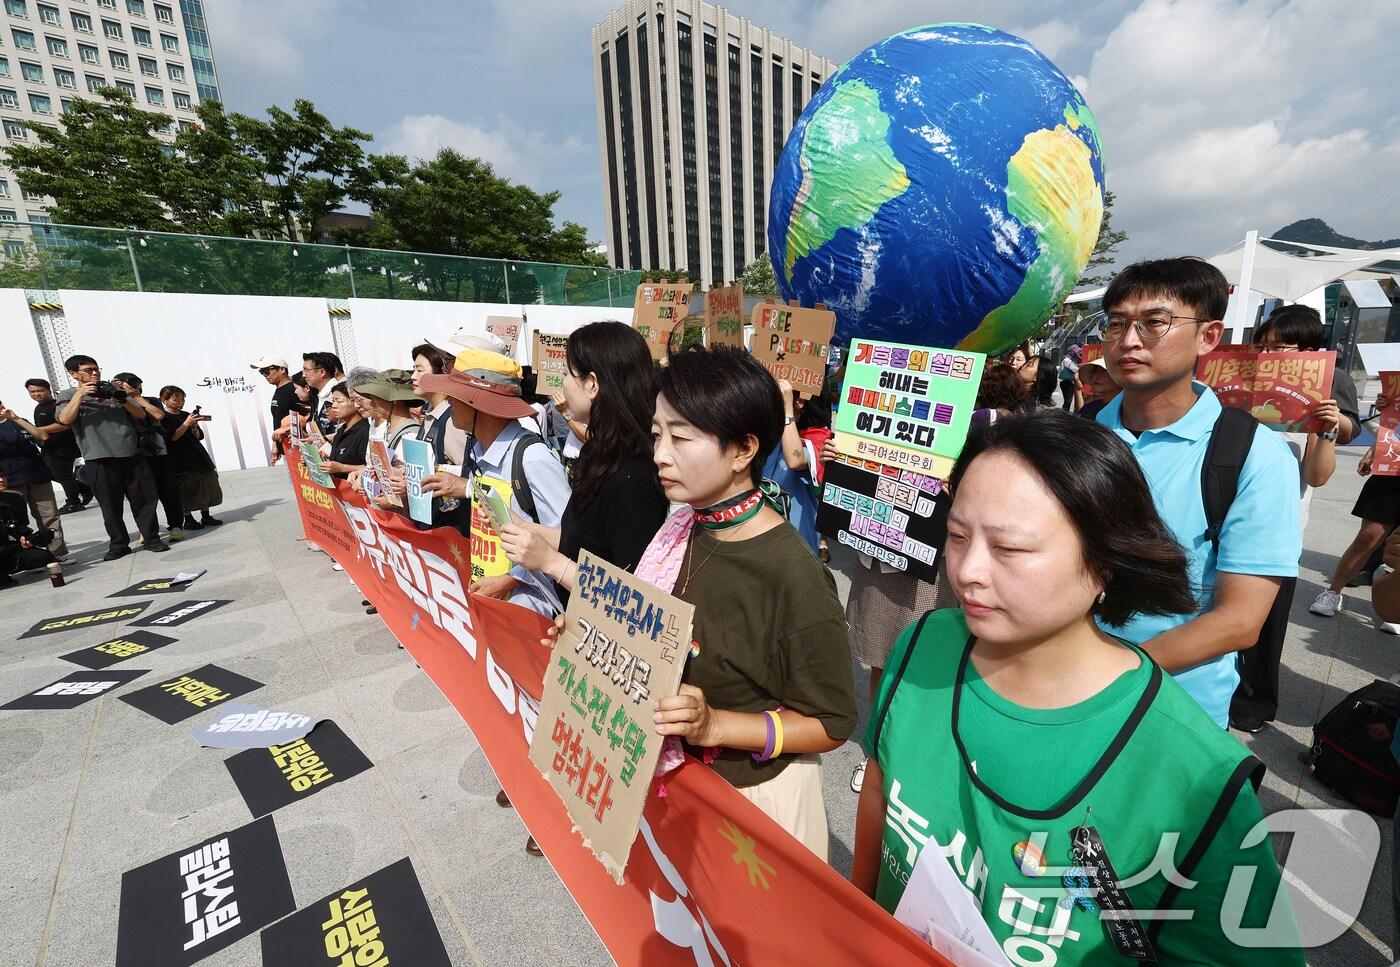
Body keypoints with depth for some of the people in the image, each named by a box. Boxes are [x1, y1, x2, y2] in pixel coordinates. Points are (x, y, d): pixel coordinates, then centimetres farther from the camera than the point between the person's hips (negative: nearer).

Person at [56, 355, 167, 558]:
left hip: (132, 454, 2)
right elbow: (65, 420, -8)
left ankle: (152, 539, 9)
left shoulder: (114, 391, 15)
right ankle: (118, 544, 10)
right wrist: (80, 394, -12)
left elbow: (142, 414, 7)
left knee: (144, 499, 2)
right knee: (110, 505, 2)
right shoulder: (68, 395, 9)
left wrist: (122, 399, -10)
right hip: (100, 459, -2)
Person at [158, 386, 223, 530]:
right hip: (181, 460, -6)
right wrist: (186, 424, -18)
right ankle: (188, 520, 5)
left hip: (199, 456, 6)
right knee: (187, 490, -4)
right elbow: (172, 437, -14)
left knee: (206, 486, 6)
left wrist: (194, 428, -5)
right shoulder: (163, 417, -4)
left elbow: (200, 436, 14)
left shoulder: (186, 415, 13)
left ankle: (206, 516, 13)